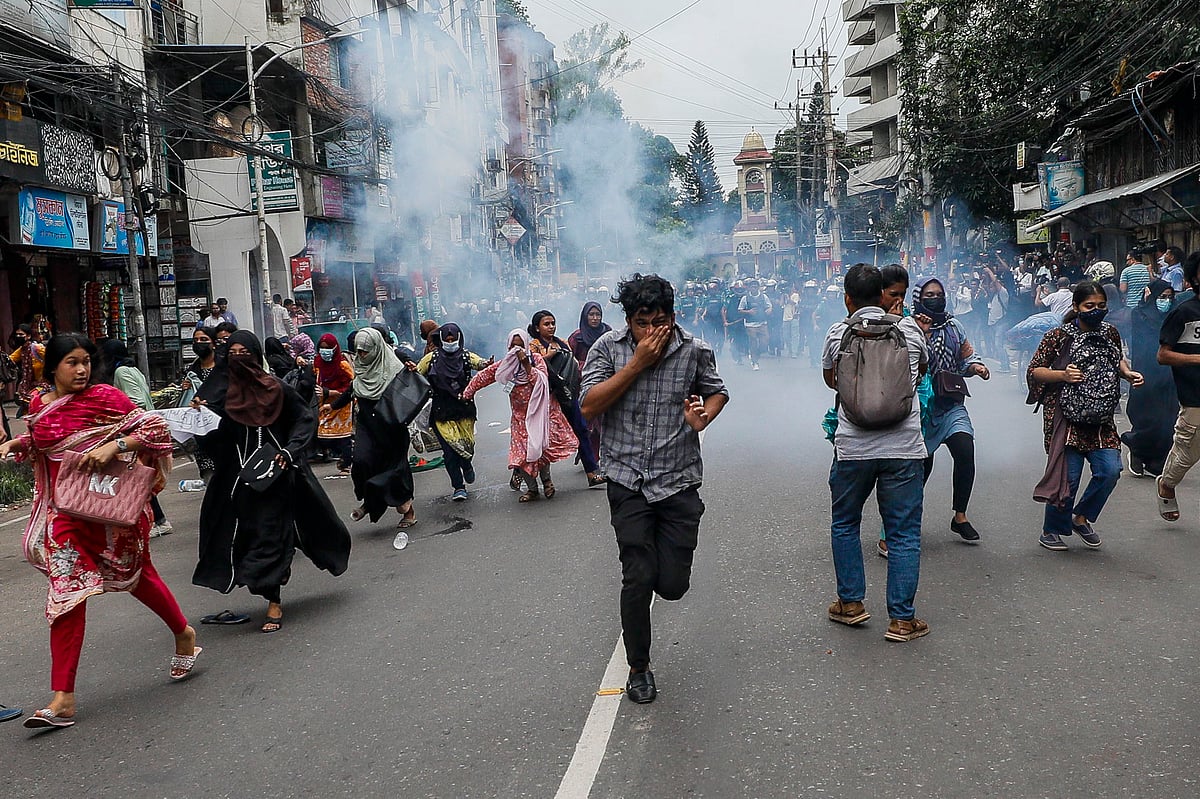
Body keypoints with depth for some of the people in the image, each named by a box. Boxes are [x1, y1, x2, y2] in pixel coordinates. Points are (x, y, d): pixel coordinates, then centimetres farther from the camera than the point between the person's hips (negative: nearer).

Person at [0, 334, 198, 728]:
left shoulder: (104, 397, -11)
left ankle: (184, 634, 40)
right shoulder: (39, 404, 5)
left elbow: (155, 429, -13)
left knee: (137, 574, 14)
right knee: (66, 593, -2)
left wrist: (113, 446, -25)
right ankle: (63, 698, 0)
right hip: (65, 510, 4)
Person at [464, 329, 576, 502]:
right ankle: (532, 488, 11)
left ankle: (546, 480, 12)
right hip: (521, 415, 3)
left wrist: (527, 365, -24)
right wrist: (467, 393, 13)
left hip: (539, 412, -3)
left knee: (540, 448, -13)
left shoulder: (536, 359, -5)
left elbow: (542, 381, -18)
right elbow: (483, 376, 12)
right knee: (521, 453, -5)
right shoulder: (504, 365, 4)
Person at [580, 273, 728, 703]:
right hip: (628, 482, -1)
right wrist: (637, 363, -18)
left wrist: (704, 417, -8)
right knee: (638, 579, -2)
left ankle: (662, 557, 40)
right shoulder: (608, 347, -5)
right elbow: (589, 407, -13)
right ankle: (638, 668, 20)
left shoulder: (695, 350, -2)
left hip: (680, 481, 1)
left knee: (673, 584, 1)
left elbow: (717, 391, 15)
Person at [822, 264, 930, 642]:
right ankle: (902, 619, 8)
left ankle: (850, 602, 24)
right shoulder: (909, 328, 2)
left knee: (845, 524, 19)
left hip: (852, 446, 0)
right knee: (904, 533, 7)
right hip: (903, 445, 0)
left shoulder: (838, 334, 0)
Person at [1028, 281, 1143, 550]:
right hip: (1066, 416, -5)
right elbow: (1033, 371, -6)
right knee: (1068, 475, -3)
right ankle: (1051, 531, 18)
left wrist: (1128, 373, 5)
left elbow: (1117, 360, 25)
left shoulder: (1110, 332, 7)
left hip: (1101, 417, 5)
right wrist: (1062, 375, -21)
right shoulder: (1058, 336, -9)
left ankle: (1081, 518, 21)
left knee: (1110, 469, -5)